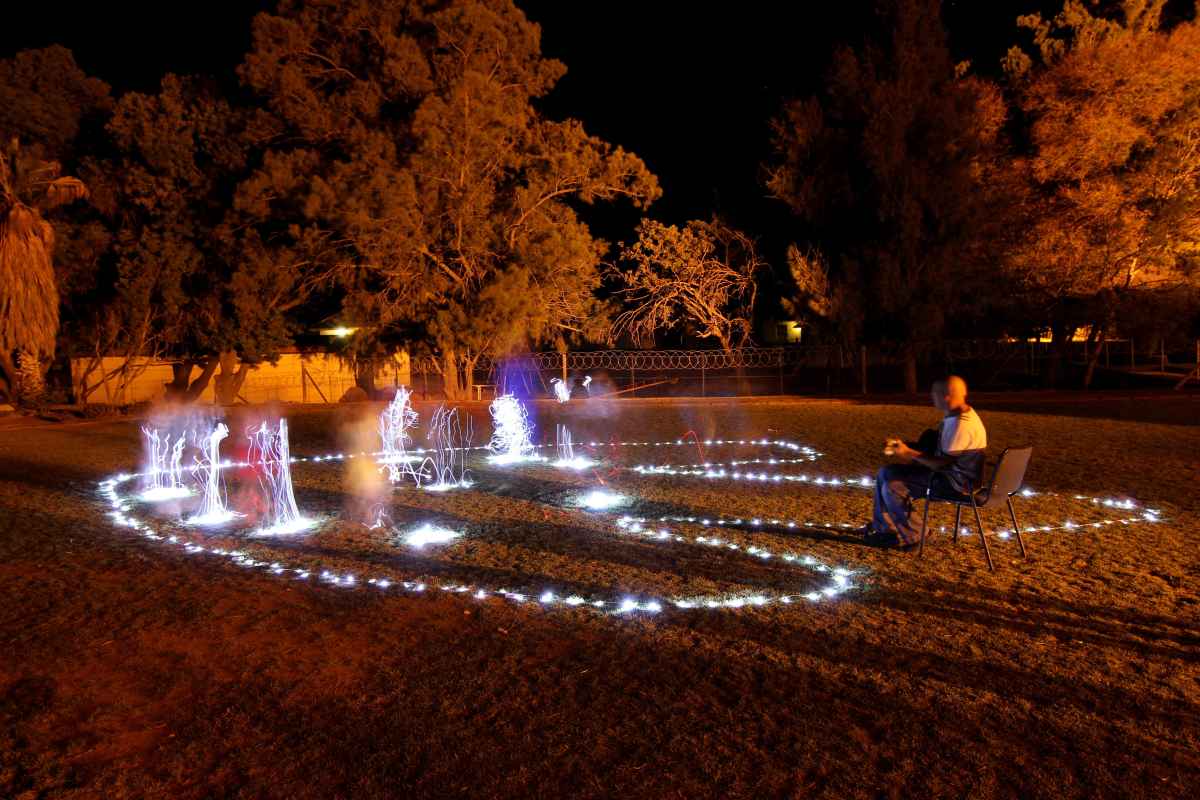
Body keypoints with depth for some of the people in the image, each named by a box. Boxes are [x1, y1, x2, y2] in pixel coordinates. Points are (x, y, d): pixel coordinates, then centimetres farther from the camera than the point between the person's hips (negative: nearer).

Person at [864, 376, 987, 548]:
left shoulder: (961, 425, -26)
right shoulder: (955, 415, 7)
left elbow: (942, 463, -26)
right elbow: (938, 449, 20)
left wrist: (910, 453, -18)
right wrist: (906, 446, 9)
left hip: (957, 482, -10)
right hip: (950, 471, 10)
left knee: (892, 487, -18)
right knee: (886, 473, 9)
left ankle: (910, 536, 0)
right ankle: (882, 526, 18)